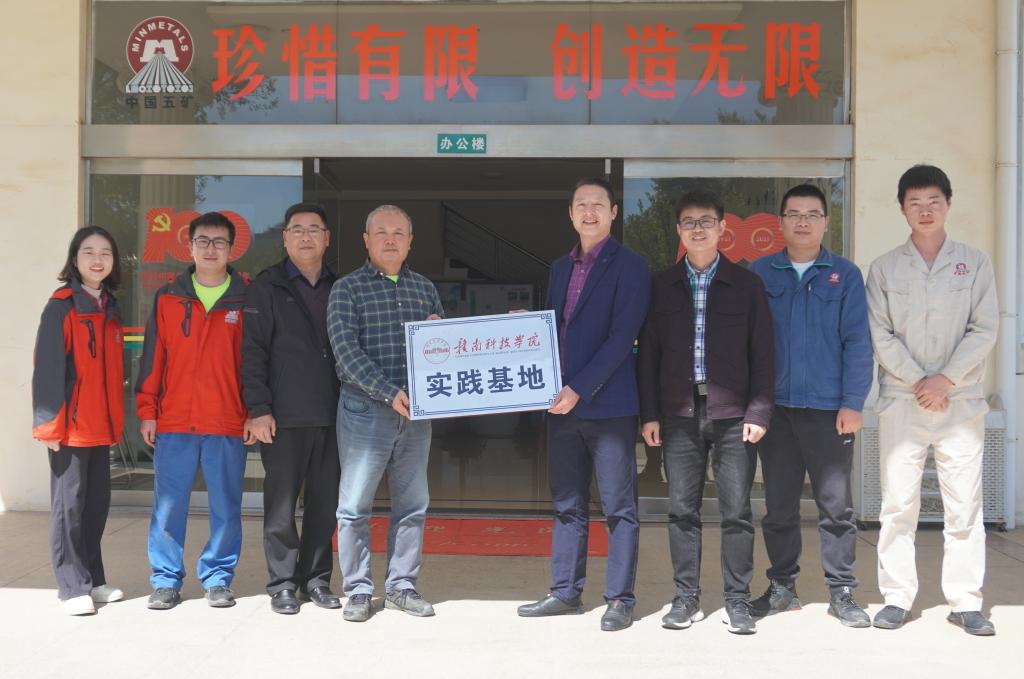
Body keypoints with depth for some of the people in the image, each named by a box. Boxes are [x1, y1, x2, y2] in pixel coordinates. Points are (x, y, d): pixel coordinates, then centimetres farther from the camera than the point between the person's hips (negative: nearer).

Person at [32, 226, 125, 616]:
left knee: (97, 503, 12)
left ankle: (93, 580, 23)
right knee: (69, 504, 0)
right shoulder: (61, 306, -7)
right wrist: (49, 424, -15)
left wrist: (116, 420, 13)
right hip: (70, 427, -7)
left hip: (101, 427, 7)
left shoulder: (110, 310, 13)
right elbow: (47, 369, -11)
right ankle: (73, 587, 8)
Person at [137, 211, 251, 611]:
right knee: (168, 505, 4)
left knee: (226, 507, 4)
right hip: (174, 423, 1)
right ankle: (166, 580, 16)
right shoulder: (167, 298, 9)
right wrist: (146, 411, 3)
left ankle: (217, 578, 17)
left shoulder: (246, 300, 4)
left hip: (228, 425, -1)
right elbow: (152, 356, 8)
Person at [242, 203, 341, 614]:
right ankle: (283, 584, 13)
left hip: (332, 415, 4)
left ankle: (316, 579, 19)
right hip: (284, 417, -3)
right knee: (281, 503, 2)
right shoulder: (266, 288, 3)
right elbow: (252, 352, -3)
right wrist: (258, 408, -11)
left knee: (325, 503, 8)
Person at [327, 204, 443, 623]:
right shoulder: (348, 289, 0)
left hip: (416, 412, 4)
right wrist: (389, 392, -21)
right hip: (365, 410, -4)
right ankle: (358, 591, 11)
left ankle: (402, 586, 20)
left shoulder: (425, 288, 13)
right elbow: (346, 350, -12)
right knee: (355, 505, -1)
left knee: (412, 505, 9)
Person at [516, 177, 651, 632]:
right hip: (563, 405, 7)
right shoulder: (560, 268, 16)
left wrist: (579, 389, -18)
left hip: (609, 404, -7)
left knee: (619, 507, 2)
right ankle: (566, 592, 23)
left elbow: (622, 337, -14)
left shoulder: (629, 267, -5)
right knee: (566, 505, 13)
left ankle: (620, 599, 11)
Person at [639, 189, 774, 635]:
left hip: (732, 414, -1)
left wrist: (759, 411, -5)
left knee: (737, 511, 1)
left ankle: (737, 601, 12)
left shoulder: (746, 284, 5)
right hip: (679, 414, 2)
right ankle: (686, 598, 15)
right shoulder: (663, 286, 9)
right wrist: (649, 413, 2)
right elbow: (649, 351, 8)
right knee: (682, 510, 5)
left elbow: (762, 352, 3)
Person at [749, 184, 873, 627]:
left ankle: (841, 593, 15)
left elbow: (857, 341, -1)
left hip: (829, 408, -1)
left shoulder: (845, 275, 3)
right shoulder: (760, 273, 6)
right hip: (775, 406, 1)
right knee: (778, 504, 9)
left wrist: (852, 403, -8)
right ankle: (782, 587, 22)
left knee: (836, 504, 4)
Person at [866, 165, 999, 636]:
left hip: (962, 400, 0)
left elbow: (985, 330, 1)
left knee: (964, 505, 2)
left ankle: (966, 602, 11)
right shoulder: (884, 268, 7)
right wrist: (918, 382, -8)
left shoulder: (974, 263, 7)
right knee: (898, 503, 1)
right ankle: (897, 598, 9)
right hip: (902, 401, 0)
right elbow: (880, 336, 1)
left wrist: (946, 380, -9)